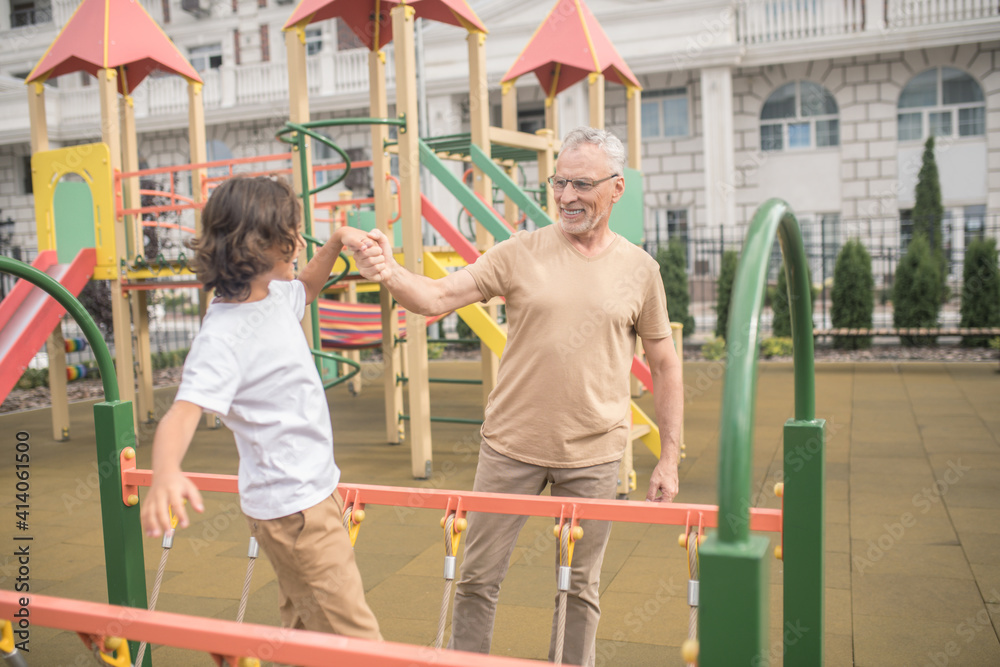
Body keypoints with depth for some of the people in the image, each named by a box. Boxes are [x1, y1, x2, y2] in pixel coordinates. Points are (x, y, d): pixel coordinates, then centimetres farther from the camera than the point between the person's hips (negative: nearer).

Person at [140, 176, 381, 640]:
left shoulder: (275, 293, 2)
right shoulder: (223, 336, -24)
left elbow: (305, 289, 26)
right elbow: (184, 410, -37)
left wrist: (337, 241, 11)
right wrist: (166, 471, -57)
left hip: (314, 492, 10)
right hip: (292, 509, -9)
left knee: (305, 630, 24)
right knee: (354, 642, -5)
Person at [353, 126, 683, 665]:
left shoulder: (640, 269, 1)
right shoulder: (520, 252, -3)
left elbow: (663, 366, 6)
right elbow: (437, 298, -9)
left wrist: (669, 458, 4)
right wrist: (390, 273, -30)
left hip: (593, 455, 1)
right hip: (511, 446, 0)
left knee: (579, 589, 15)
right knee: (477, 578, 10)